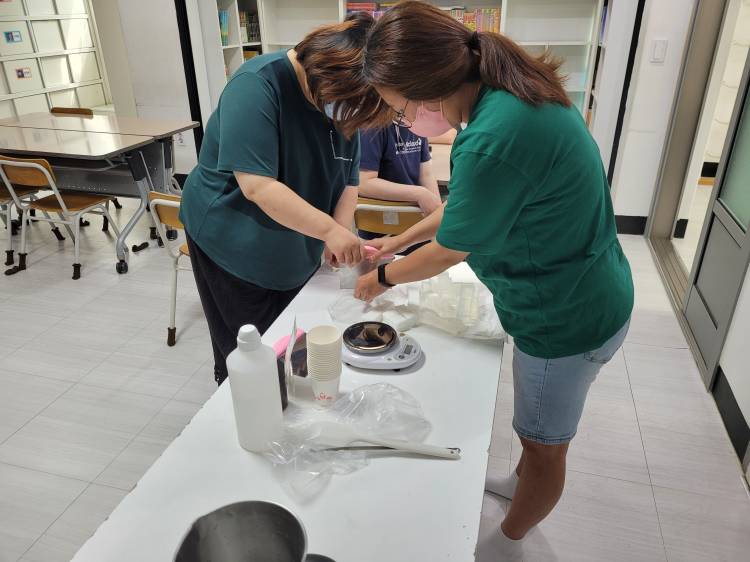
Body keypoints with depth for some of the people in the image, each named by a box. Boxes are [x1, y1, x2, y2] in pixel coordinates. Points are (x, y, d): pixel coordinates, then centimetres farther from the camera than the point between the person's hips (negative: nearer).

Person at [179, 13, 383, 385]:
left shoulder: (343, 102, -3)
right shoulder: (258, 84, -24)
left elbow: (348, 181, -2)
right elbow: (257, 186, -32)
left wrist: (341, 231, -20)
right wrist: (329, 230, -37)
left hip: (297, 253, 6)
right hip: (234, 246, -6)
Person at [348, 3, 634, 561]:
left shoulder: (493, 139, -33)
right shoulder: (518, 90, -3)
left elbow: (448, 252, -18)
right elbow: (468, 206, 9)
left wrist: (383, 278, 1)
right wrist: (397, 242, 13)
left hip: (566, 319, -8)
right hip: (588, 296, 9)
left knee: (545, 446, 17)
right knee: (541, 432, 31)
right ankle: (521, 483, 58)